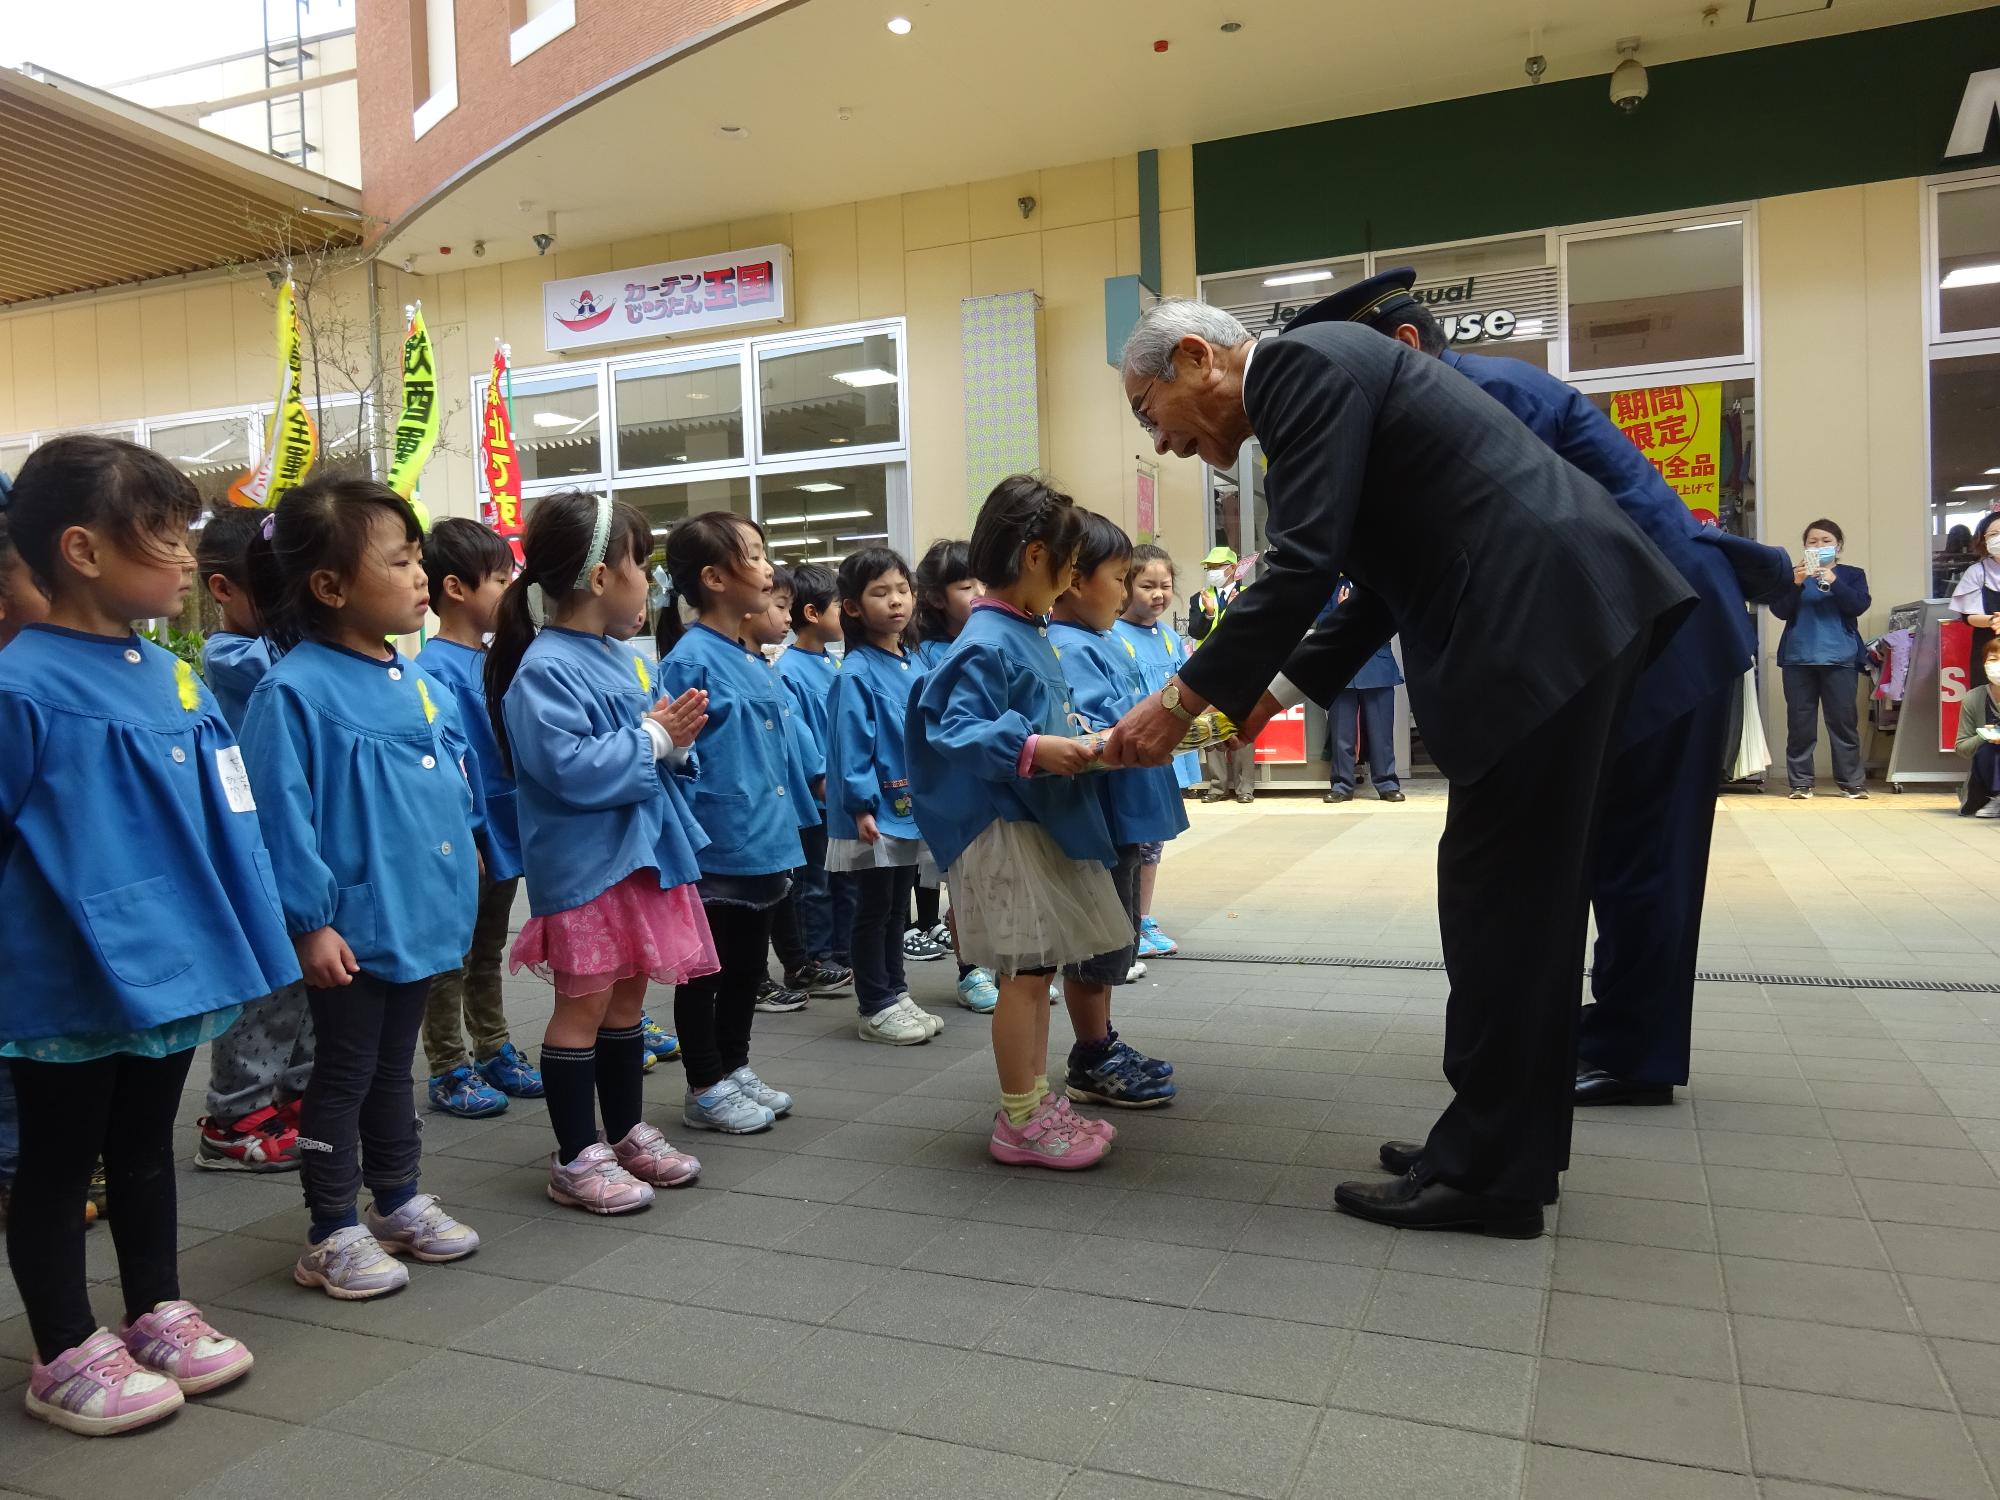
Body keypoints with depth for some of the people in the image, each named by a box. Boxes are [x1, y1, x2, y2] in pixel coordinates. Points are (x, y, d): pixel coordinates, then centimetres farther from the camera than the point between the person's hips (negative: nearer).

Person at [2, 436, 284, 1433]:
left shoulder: (173, 677, 4)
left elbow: (222, 817, 9)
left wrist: (240, 936, 9)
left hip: (167, 966, 7)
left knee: (145, 1147, 20)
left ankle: (156, 1313, 36)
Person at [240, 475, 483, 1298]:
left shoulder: (419, 681, 5)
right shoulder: (296, 690, -18)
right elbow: (279, 814, -19)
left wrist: (461, 876, 15)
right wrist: (310, 921, -19)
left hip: (419, 917, 7)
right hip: (353, 926, -7)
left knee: (393, 1066, 21)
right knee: (343, 1075, 8)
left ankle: (399, 1201, 36)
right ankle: (332, 1234, 22)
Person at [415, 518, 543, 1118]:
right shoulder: (436, 669, -18)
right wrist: (463, 838, -21)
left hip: (503, 832, 8)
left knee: (487, 953, 20)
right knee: (450, 960, 8)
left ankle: (494, 1051, 32)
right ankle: (450, 1071, 19)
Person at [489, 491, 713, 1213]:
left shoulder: (625, 659, 10)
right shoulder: (544, 669, -16)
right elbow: (570, 766, -27)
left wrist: (675, 740, -3)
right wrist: (653, 738, -18)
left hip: (639, 851, 8)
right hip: (582, 863, -8)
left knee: (627, 997, 17)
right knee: (583, 1004, 1)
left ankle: (627, 1133, 30)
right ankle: (575, 1158, 13)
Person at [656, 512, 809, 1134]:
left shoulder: (753, 659, 10)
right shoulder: (690, 658, -15)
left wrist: (788, 833, 16)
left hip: (760, 846, 8)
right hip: (716, 848, -8)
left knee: (748, 966, 18)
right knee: (706, 971, 7)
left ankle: (735, 1069, 33)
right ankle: (705, 1088, 20)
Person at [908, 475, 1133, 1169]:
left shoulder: (1030, 632, 12)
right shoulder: (986, 643, -16)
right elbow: (955, 731, -23)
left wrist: (1082, 741, 10)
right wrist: (1032, 749, -31)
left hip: (1045, 822, 10)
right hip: (1005, 830, -10)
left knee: (1037, 970, 15)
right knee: (1024, 973, -3)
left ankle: (1036, 1101, 26)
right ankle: (1019, 1123, 9)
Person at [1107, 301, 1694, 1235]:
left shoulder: (1301, 363, -8)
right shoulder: (1319, 374, 22)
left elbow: (1301, 566, -19)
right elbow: (1385, 586, 23)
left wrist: (1180, 702, -13)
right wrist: (1276, 690, 16)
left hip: (1546, 618, -10)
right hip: (1566, 612, 10)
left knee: (1497, 896, -4)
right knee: (1527, 893, 14)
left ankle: (1486, 1173, 7)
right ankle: (1513, 1146, 25)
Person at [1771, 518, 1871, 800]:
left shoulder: (1852, 574, 8)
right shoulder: (1792, 573, 9)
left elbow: (1859, 606, -8)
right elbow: (1779, 610, -1)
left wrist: (1832, 581, -21)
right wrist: (1796, 584, -17)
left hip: (1840, 657, -1)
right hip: (1798, 657, 1)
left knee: (1844, 720, 0)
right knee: (1799, 722, 1)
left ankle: (1852, 782, 6)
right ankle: (1800, 782, 5)